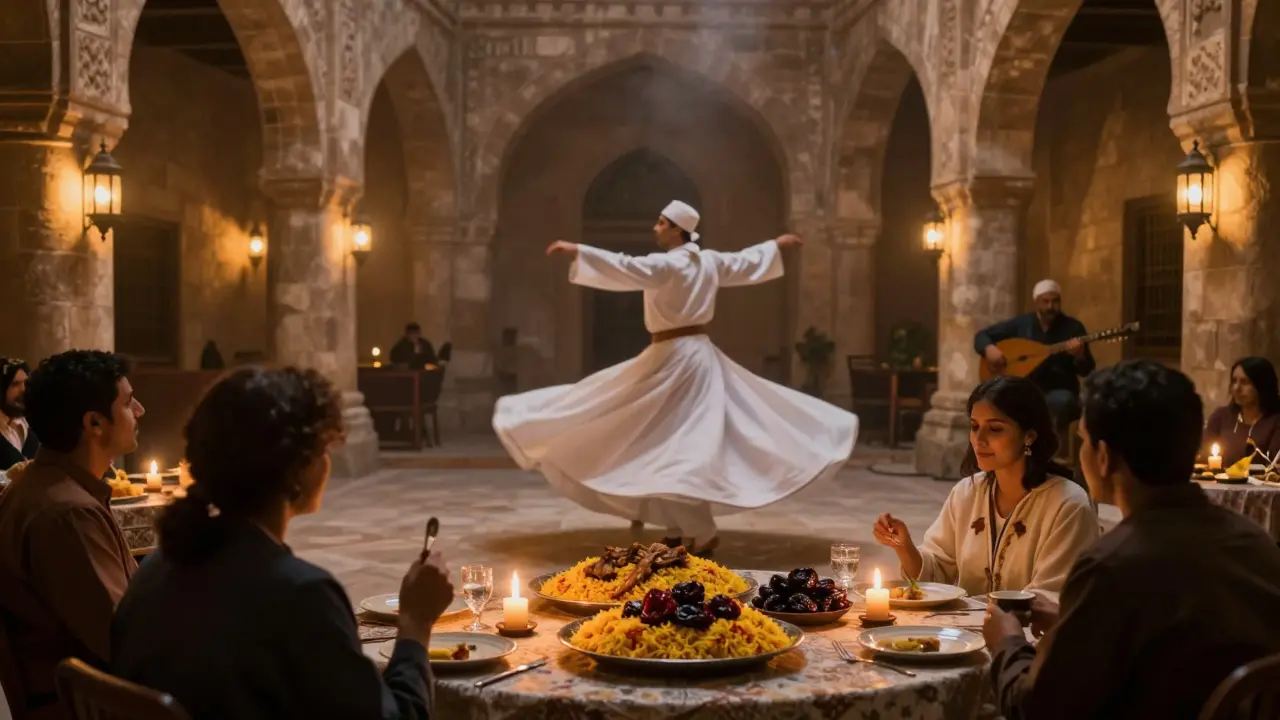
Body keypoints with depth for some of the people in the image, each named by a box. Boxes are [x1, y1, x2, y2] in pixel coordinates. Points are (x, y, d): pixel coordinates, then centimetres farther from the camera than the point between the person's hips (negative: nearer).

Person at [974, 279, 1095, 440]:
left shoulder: (1073, 327, 1)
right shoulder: (1021, 323, 5)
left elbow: (1087, 371, -2)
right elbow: (981, 336, 10)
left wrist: (1079, 355, -25)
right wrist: (989, 349, -14)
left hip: (1058, 392, -1)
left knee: (1062, 401, -38)